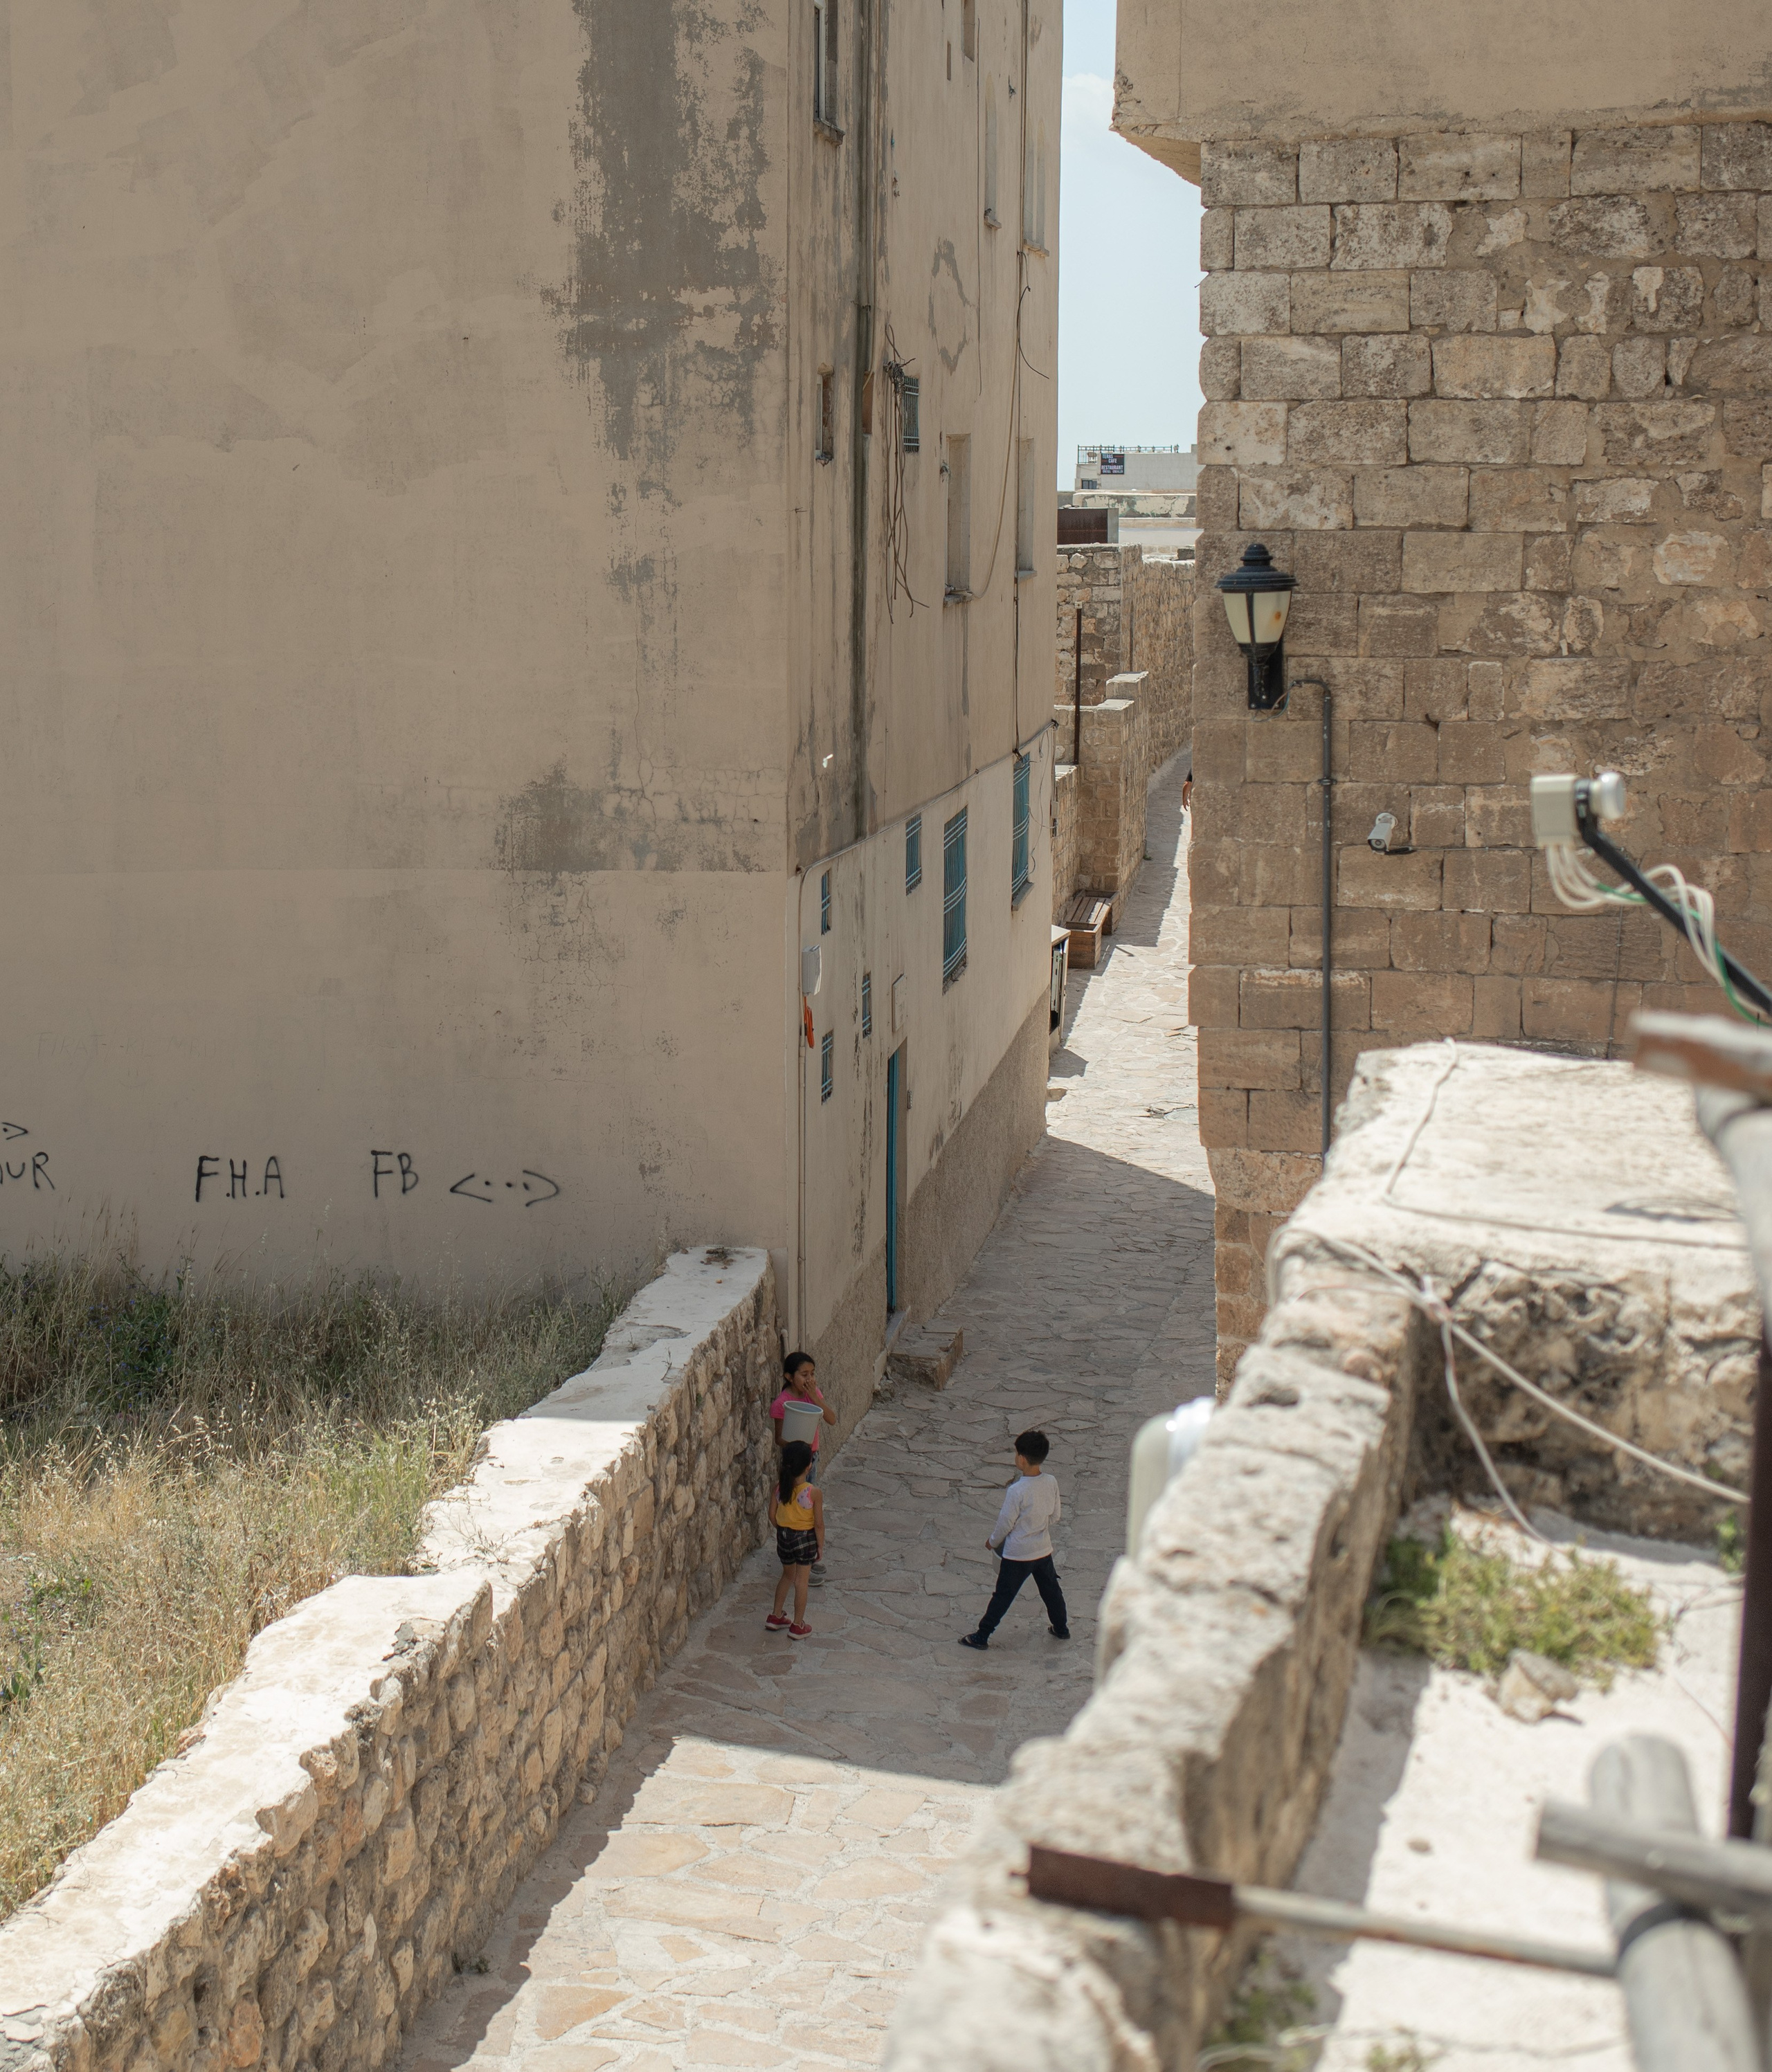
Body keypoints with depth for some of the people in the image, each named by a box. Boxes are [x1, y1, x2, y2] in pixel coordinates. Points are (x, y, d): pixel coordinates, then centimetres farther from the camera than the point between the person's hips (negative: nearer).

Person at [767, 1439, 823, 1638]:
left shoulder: (780, 1486, -11)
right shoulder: (814, 1493, -23)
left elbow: (772, 1515, 0)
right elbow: (819, 1524, -16)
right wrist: (820, 1546, -2)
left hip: (784, 1535, 4)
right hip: (805, 1538, -4)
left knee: (787, 1575, 25)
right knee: (801, 1581, 9)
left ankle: (775, 1616, 33)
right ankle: (797, 1626, 17)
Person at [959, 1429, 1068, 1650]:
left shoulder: (1017, 1491, -28)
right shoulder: (1051, 1483, -10)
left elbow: (1006, 1522, -16)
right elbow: (1055, 1517, 3)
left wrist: (993, 1541, 3)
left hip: (1017, 1554, -5)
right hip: (1044, 1550, 5)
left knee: (1002, 1596, 7)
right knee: (1051, 1590, 24)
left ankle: (982, 1636, 18)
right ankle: (1062, 1629, 39)